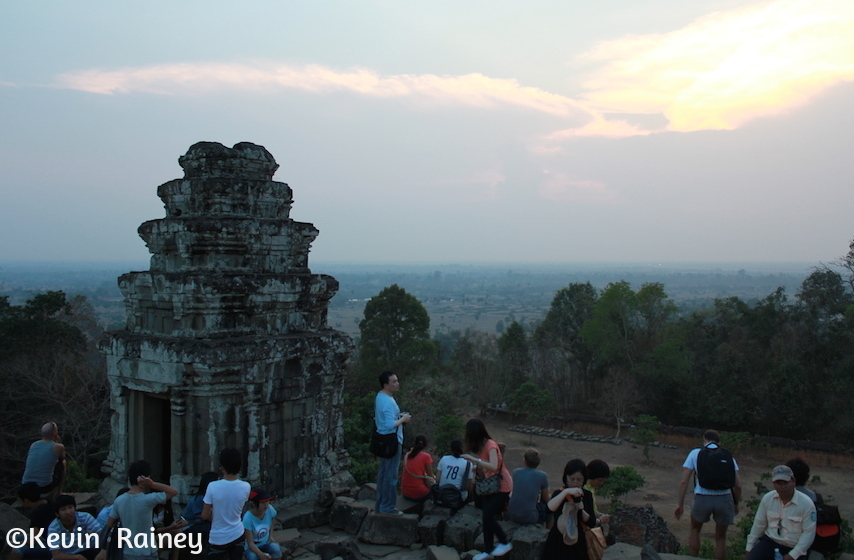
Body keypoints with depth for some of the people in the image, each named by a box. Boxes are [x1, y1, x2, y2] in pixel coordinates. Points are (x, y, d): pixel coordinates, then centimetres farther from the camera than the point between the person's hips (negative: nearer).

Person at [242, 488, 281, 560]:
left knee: (276, 549, -30)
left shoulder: (269, 509, -15)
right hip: (253, 547, -3)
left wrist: (271, 537, -2)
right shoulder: (248, 518, -27)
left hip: (266, 543, 3)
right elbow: (250, 543, -27)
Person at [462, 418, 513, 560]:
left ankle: (505, 543, 7)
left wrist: (474, 459, -38)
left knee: (488, 516, -11)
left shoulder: (490, 445, -22)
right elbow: (481, 465, 3)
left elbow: (493, 466, -34)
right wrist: (475, 465, -15)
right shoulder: (479, 445, 5)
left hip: (501, 486, -8)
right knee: (487, 516, 7)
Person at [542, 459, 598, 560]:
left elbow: (592, 523, 1)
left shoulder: (586, 495, 3)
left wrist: (581, 510, -17)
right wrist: (566, 492, -33)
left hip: (578, 545, 3)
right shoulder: (559, 493, -6)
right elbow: (549, 508, -28)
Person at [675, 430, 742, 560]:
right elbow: (738, 485, 6)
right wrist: (736, 504, 21)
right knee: (721, 537, 20)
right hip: (724, 499, 1)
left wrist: (679, 504, 5)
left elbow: (684, 481, 1)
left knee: (694, 529, 26)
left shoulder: (695, 453, 9)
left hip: (702, 499, -1)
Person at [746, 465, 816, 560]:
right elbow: (759, 524, 9)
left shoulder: (806, 503, -8)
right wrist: (749, 548, 9)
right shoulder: (767, 498, 2)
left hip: (793, 548, -2)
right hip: (770, 541, 2)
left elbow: (809, 533, -8)